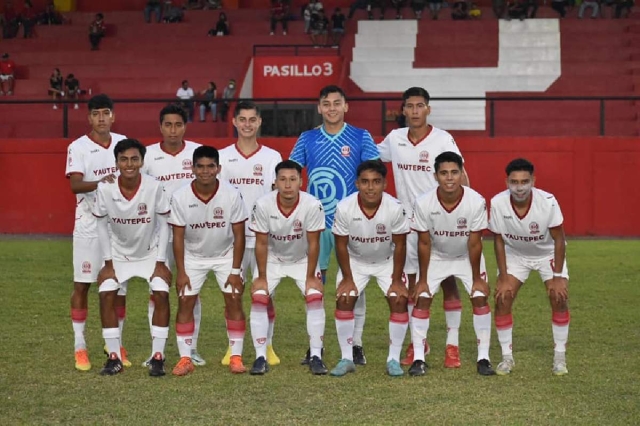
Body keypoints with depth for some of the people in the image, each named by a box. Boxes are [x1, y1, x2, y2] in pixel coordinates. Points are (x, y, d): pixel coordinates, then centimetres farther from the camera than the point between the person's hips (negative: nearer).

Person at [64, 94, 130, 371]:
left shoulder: (123, 143, 7)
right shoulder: (78, 147, -6)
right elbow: (75, 184, -18)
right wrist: (99, 183, -34)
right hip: (89, 224, -4)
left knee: (119, 285, 6)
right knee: (82, 284, -1)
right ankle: (80, 347, 6)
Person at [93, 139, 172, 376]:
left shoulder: (154, 187, -23)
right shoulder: (105, 189, -19)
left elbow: (163, 225, -11)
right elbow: (102, 226, -6)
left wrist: (160, 263, -12)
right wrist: (108, 264, -8)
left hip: (150, 252, -1)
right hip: (119, 253, 1)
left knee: (161, 293, -20)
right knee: (106, 293, -16)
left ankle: (158, 357, -10)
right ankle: (113, 357, -5)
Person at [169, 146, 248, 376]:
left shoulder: (232, 195, -22)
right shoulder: (180, 197, -21)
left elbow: (239, 234, -14)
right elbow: (178, 236, -12)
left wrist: (235, 271, -15)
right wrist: (181, 272, -13)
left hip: (225, 254, 0)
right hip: (193, 255, 1)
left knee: (234, 300, -8)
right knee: (185, 302, -6)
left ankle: (236, 357, 1)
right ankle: (185, 358, 2)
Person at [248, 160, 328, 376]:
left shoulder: (312, 206, -29)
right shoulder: (263, 205, -28)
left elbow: (313, 243, -18)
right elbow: (261, 244, -17)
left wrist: (311, 277, -14)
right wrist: (262, 277, -12)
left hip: (302, 259, 0)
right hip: (272, 259, 0)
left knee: (315, 297, -16)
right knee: (258, 298, -14)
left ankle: (316, 356, -6)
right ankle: (260, 357, -6)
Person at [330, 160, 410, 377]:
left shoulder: (395, 208, -30)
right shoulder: (344, 208, -29)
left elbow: (399, 245, -17)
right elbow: (341, 245, -15)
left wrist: (396, 279, -14)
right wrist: (347, 278, -12)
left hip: (387, 261, 0)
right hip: (355, 260, 0)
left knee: (399, 300, -13)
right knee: (344, 300, -12)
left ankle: (394, 359, -1)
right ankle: (347, 359, 0)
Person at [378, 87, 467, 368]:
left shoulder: (442, 139, -7)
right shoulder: (394, 139, 4)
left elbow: (461, 177, -8)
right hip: (407, 220, 4)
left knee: (448, 281, -1)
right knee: (411, 282, 8)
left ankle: (452, 345, 4)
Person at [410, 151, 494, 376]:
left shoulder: (476, 202, -31)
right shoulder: (423, 203, -29)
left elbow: (474, 244, -20)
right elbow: (424, 243, -17)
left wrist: (477, 278, -13)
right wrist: (422, 280, -12)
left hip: (467, 257, 0)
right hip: (436, 256, 0)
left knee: (480, 298, -10)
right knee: (422, 299, -10)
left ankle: (483, 358, -2)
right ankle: (418, 358, -3)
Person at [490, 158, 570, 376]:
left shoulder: (548, 202, -32)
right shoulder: (497, 203, -27)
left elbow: (558, 239, -20)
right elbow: (499, 240, -13)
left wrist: (558, 277, -20)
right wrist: (503, 277, -13)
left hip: (548, 254, -1)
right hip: (515, 254, 1)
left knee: (559, 298, -15)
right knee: (502, 299, -11)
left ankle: (559, 356, 1)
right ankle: (507, 357, 4)